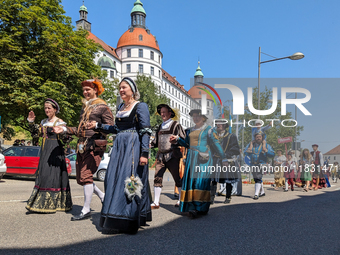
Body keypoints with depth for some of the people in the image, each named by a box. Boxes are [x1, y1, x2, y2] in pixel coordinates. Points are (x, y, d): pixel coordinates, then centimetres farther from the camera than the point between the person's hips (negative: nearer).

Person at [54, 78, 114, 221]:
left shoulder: (102, 107, -2)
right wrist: (64, 130, 18)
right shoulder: (85, 107, 22)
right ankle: (103, 197, 24)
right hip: (81, 146, 8)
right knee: (80, 178, 8)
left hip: (95, 146, -8)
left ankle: (86, 210, 0)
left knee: (86, 176, -11)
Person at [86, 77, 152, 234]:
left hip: (134, 147, -7)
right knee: (114, 180, 5)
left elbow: (145, 131, -11)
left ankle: (129, 222, 3)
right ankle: (117, 220, 17)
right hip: (119, 146, 8)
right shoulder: (120, 107, 19)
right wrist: (98, 126, 20)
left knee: (130, 182, -7)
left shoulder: (140, 106, -4)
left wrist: (144, 153, -19)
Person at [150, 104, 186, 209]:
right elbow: (155, 142, 21)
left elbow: (184, 139, 1)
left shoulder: (176, 125, 4)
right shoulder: (160, 127, 20)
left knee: (177, 178, 3)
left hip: (172, 156, -5)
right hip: (161, 156, 5)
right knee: (157, 178, -2)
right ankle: (156, 202, 4)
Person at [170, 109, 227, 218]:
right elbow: (187, 144, 24)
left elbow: (215, 143, 1)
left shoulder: (207, 129, 2)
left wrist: (223, 158, 0)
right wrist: (178, 139, 10)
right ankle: (192, 207, -2)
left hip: (203, 158, -5)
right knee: (190, 180, -3)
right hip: (191, 158, 5)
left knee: (201, 180, -10)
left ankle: (202, 207, -6)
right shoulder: (190, 130, 18)